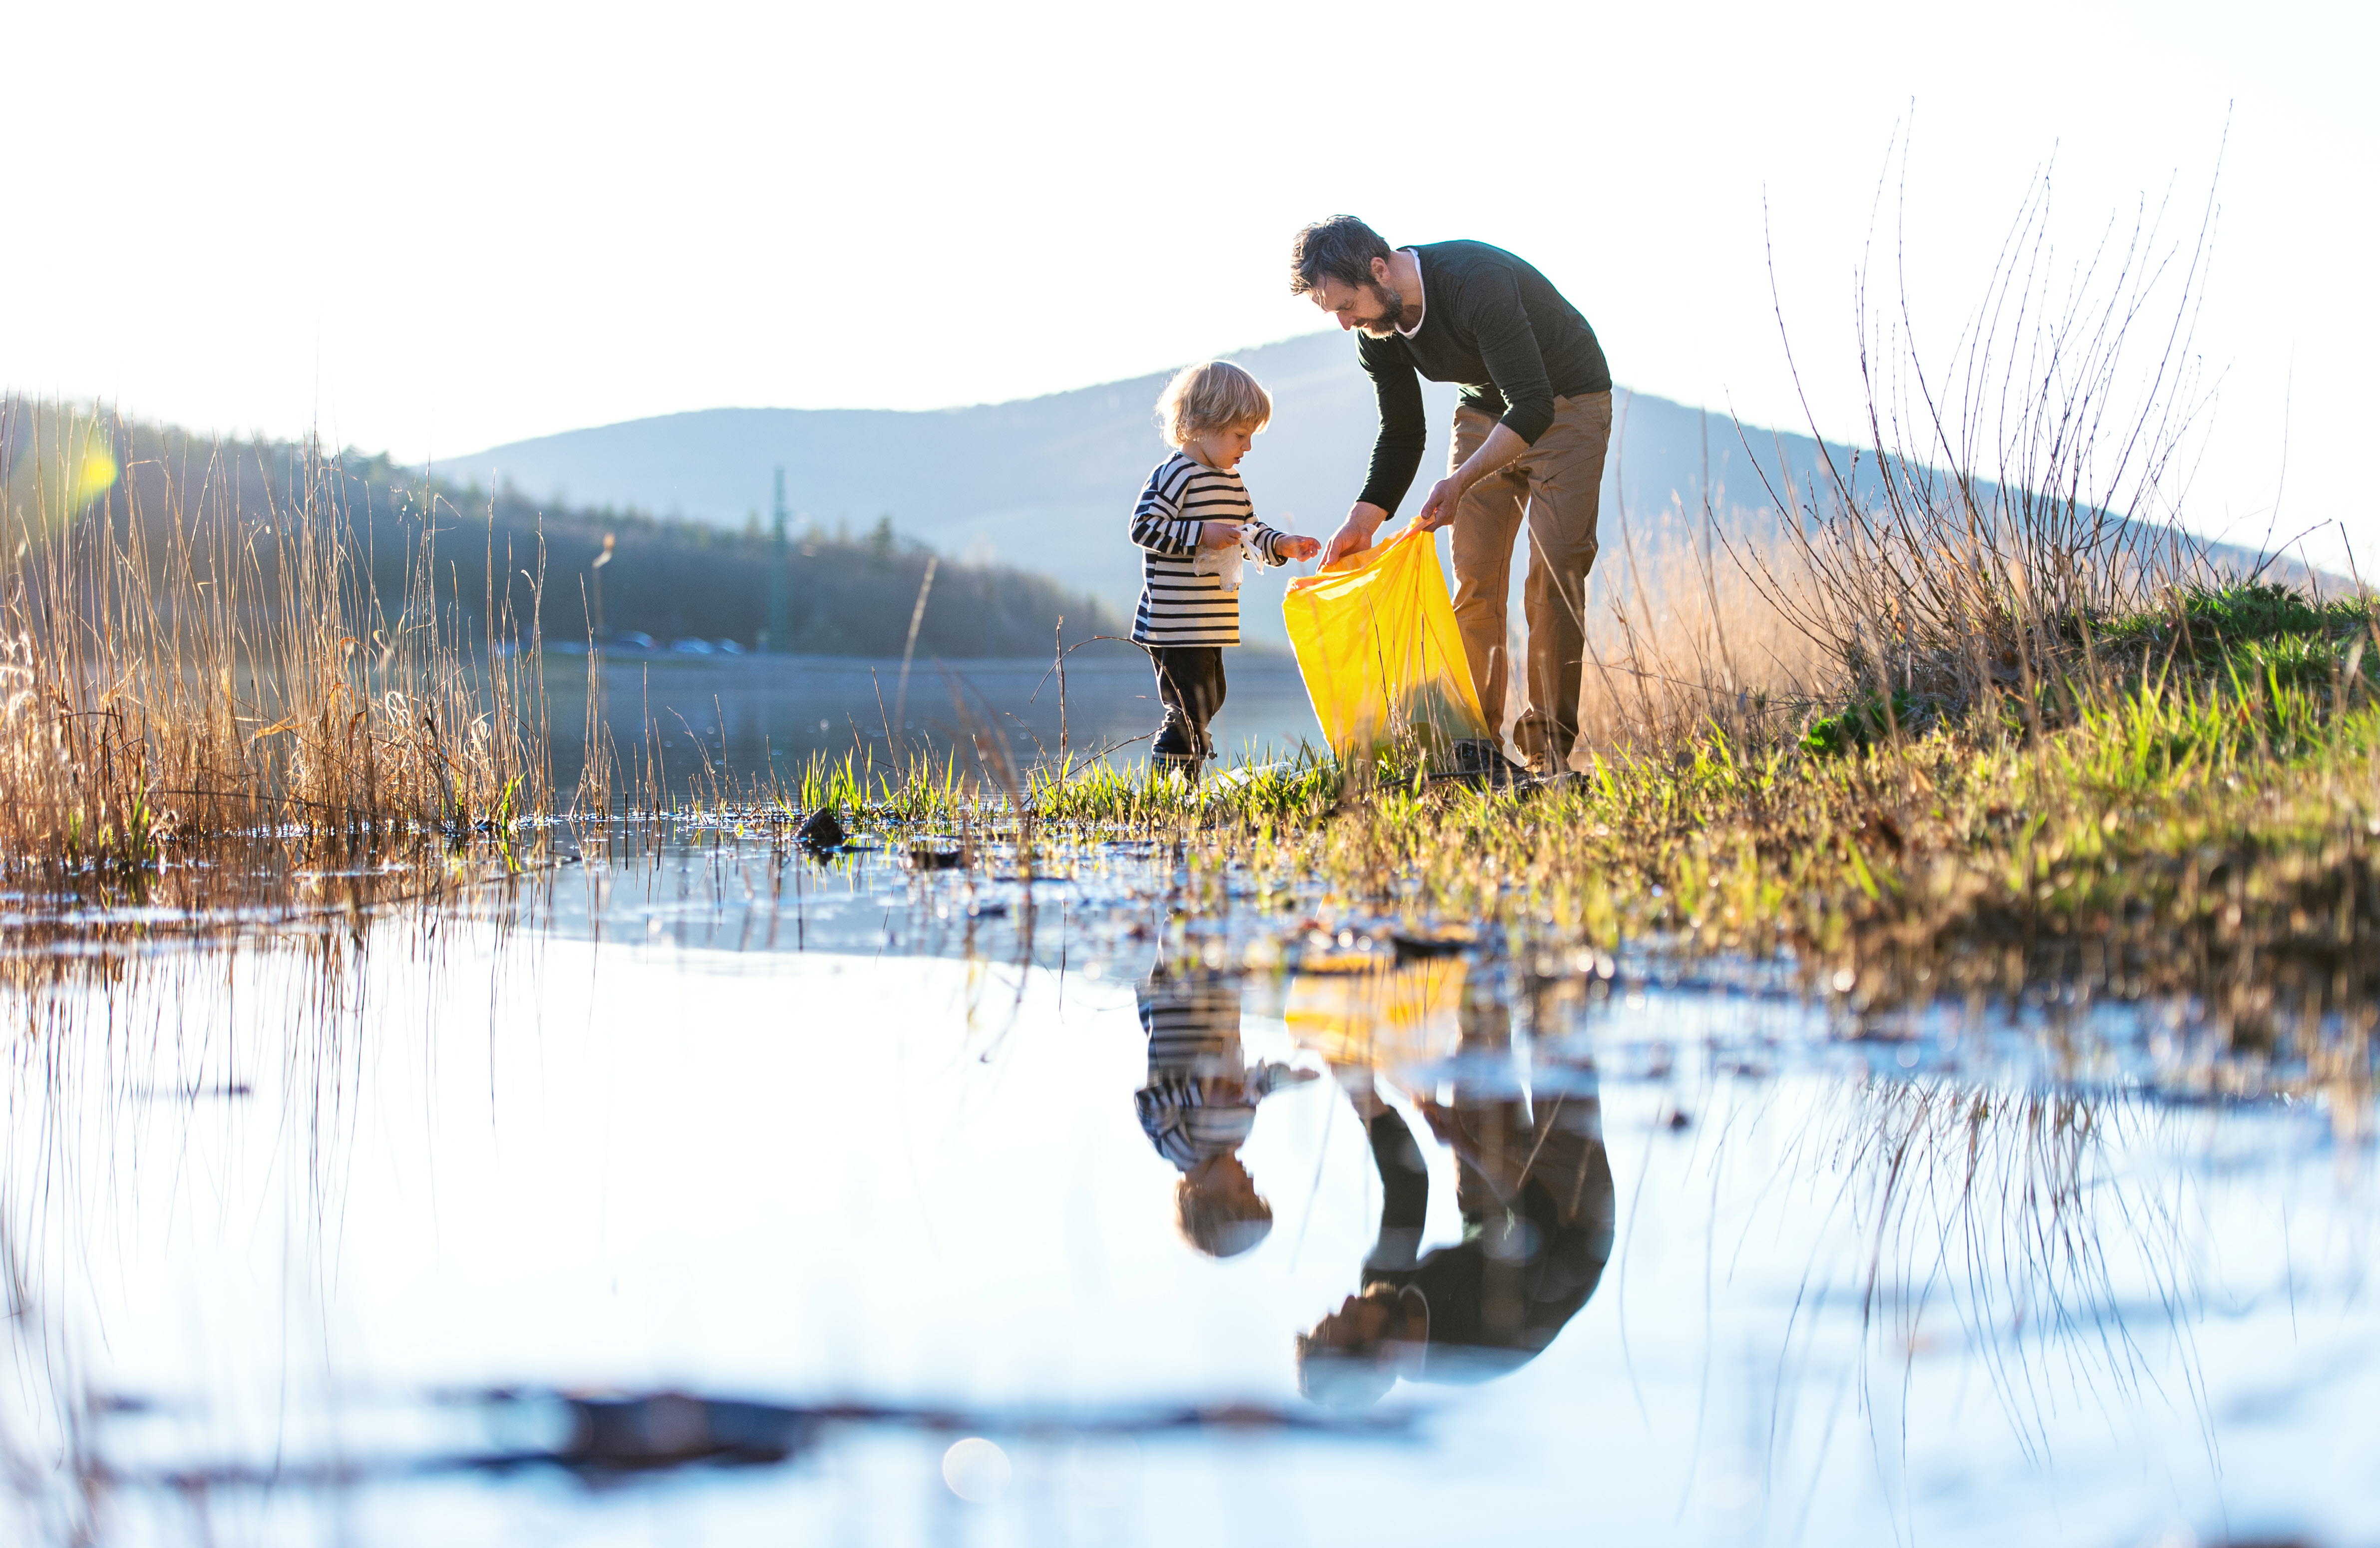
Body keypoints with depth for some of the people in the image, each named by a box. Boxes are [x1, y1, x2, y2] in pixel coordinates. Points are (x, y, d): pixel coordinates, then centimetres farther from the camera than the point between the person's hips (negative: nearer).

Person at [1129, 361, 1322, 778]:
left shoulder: (1231, 480, 16)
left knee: (1208, 700, 16)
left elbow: (1250, 531, 24)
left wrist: (1282, 546, 6)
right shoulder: (1175, 476, -14)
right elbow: (1144, 527, -20)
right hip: (1176, 624, -10)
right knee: (1190, 706, -11)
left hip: (1211, 625, 10)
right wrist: (1202, 535, -25)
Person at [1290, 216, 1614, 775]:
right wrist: (1365, 518, -12)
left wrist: (1460, 481, -48)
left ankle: (1548, 745, -13)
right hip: (1487, 409, 6)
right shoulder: (1378, 332, -12)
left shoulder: (1476, 282, -36)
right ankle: (1476, 744, -2)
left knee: (1555, 570, -15)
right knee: (1474, 575, -4)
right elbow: (1402, 435, 2)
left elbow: (1533, 405, -38)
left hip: (1565, 403, -6)